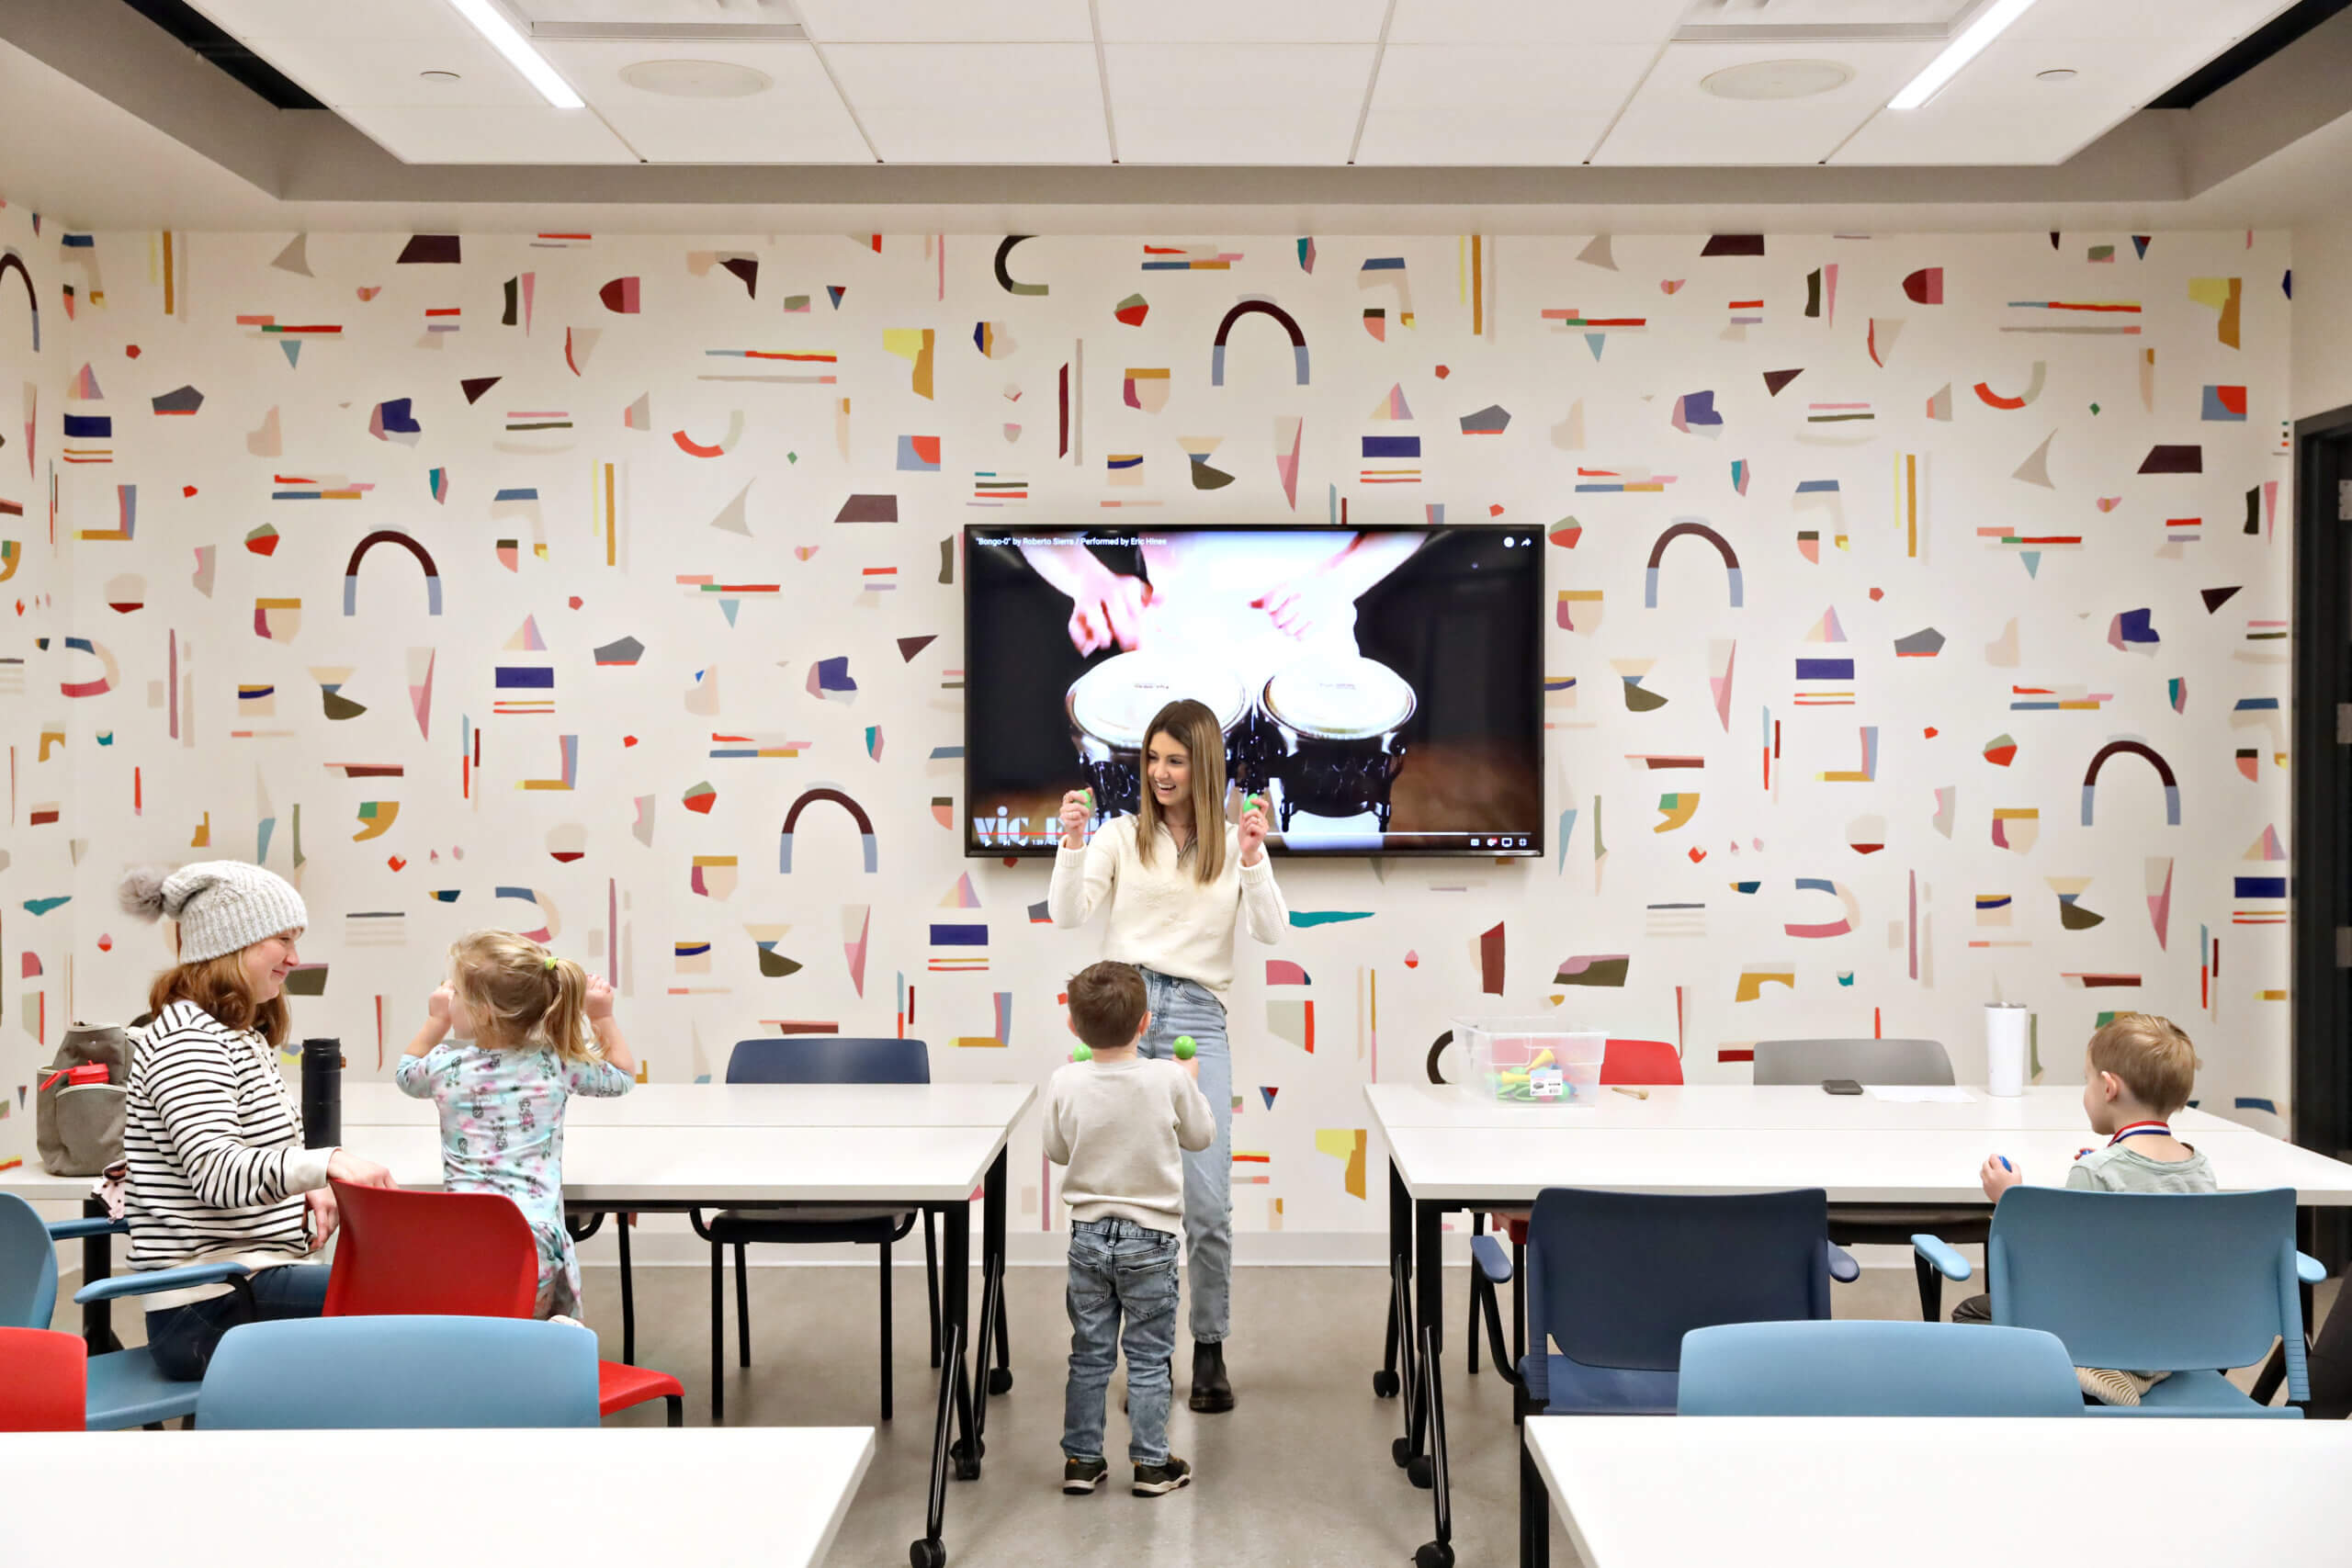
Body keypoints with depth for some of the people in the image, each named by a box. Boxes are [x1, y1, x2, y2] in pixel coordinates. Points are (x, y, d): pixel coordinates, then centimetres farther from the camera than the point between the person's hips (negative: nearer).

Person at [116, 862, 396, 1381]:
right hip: (209, 1312, -10)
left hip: (251, 1284, 10)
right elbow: (215, 1172, -28)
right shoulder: (185, 1039, -13)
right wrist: (325, 1163, -43)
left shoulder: (245, 1039, 19)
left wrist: (305, 1197, 5)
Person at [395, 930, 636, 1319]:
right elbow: (622, 1075, 22)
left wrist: (435, 1020, 30)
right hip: (537, 1249, 0)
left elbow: (405, 1074, 29)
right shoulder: (558, 1064, 3)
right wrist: (603, 1017, 22)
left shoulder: (446, 1066, 3)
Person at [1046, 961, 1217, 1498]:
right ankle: (1151, 1463, 14)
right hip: (1150, 1237, -2)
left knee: (1089, 1353, 13)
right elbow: (1201, 1136, 2)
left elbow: (1058, 1151, 4)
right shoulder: (1169, 1078, -15)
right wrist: (1190, 1083, 18)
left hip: (1087, 1234, 2)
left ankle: (1081, 1459, 19)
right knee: (1148, 1356, 9)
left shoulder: (1065, 1083, -11)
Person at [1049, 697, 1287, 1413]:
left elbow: (1272, 932, -1)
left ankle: (1210, 1349, 10)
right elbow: (1067, 915, 1)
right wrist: (1072, 842, -12)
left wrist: (1253, 856, -14)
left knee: (1208, 1199, -6)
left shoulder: (1236, 842, 10)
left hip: (1198, 1019, 0)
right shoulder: (1121, 835, 10)